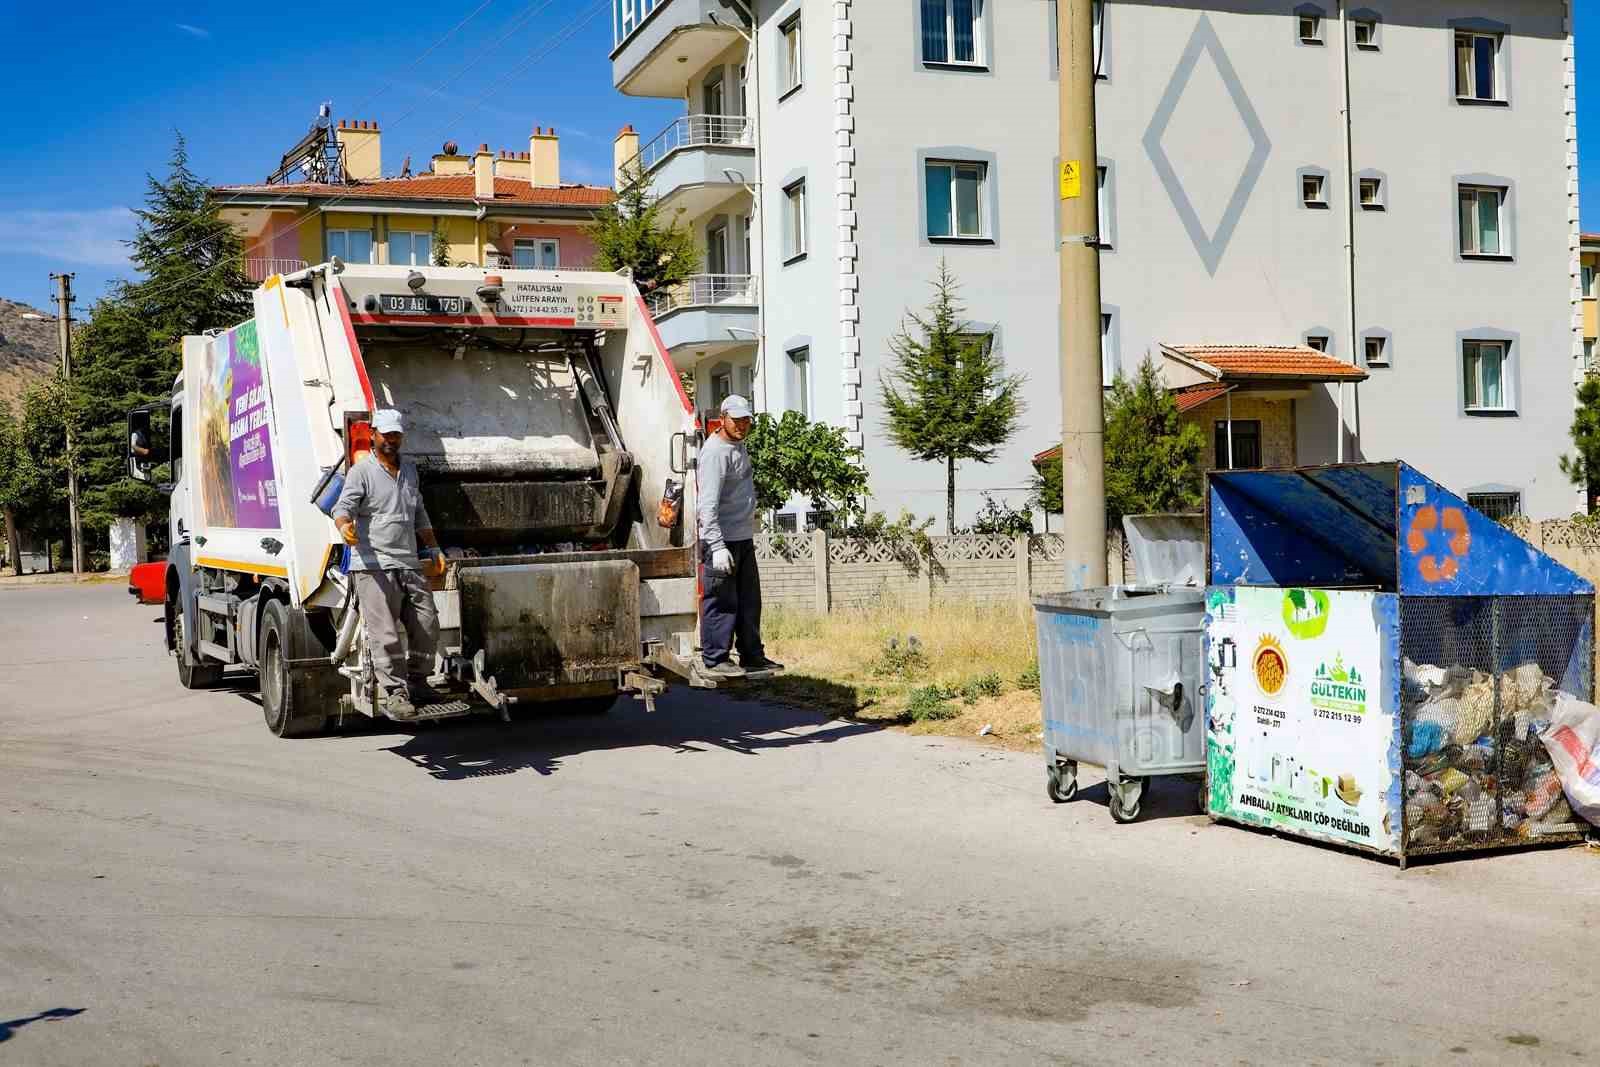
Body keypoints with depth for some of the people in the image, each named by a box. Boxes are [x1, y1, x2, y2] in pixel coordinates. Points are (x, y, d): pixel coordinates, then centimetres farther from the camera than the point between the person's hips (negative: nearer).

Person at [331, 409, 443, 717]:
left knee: (427, 627, 6)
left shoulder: (409, 470, 19)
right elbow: (344, 506, -18)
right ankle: (393, 693, -7)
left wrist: (434, 549, 29)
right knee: (385, 634, -10)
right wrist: (344, 525, -40)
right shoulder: (361, 471, -3)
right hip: (374, 566, -7)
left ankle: (417, 682, 21)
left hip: (409, 565, 7)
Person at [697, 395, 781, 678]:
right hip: (722, 540, -10)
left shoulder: (739, 446, 14)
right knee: (721, 602, -5)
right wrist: (717, 546, -30)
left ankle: (752, 655, 25)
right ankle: (715, 659, 2)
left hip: (744, 538, 10)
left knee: (749, 601, 16)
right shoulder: (715, 452, -17)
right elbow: (707, 504, -24)